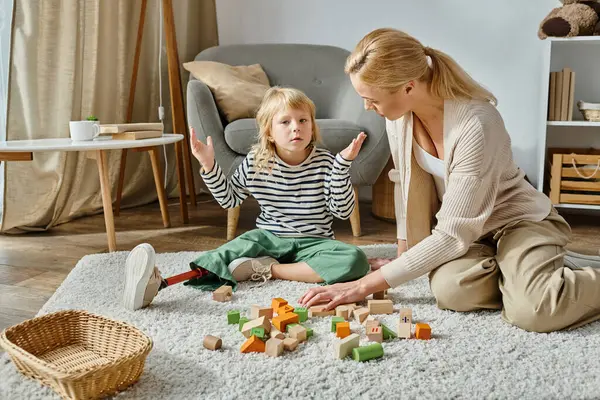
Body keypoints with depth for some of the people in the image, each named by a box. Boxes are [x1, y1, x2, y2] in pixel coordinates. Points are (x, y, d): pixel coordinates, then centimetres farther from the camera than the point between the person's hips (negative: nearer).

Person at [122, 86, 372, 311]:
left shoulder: (324, 162, -8)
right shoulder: (255, 163, -3)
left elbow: (343, 211, -11)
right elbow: (229, 199, 10)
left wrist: (343, 164, -22)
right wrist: (209, 166, -6)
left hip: (313, 242, 0)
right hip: (268, 237, 1)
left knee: (355, 261, -30)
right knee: (228, 253, -28)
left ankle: (267, 269, -28)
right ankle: (155, 283, -44)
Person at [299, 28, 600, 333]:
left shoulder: (476, 125, -32)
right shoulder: (398, 114, -12)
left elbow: (452, 236, -30)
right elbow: (405, 183, 4)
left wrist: (366, 285, -29)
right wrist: (403, 252, 8)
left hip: (519, 219, -5)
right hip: (464, 227, 5)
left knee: (534, 312, -32)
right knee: (450, 290, -27)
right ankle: (516, 271, 5)